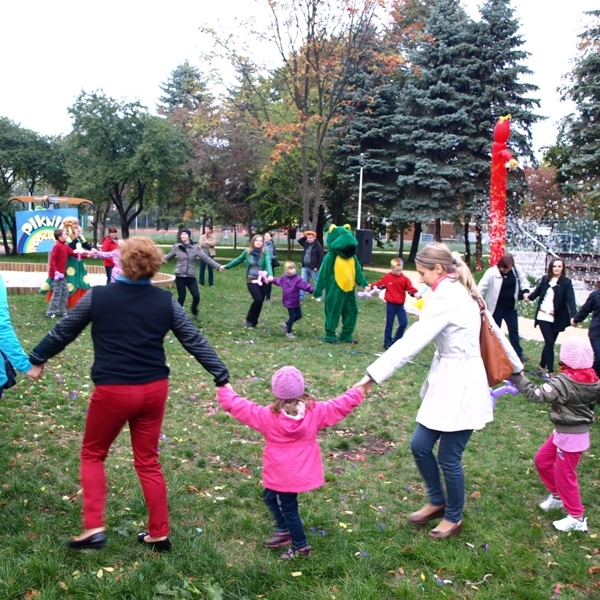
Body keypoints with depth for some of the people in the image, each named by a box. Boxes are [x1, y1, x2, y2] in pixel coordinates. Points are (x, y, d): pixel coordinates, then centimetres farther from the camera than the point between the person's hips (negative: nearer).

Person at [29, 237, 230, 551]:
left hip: (113, 391, -3)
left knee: (92, 454, 19)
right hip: (154, 389, 3)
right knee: (148, 461, 15)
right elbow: (195, 341, 4)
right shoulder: (165, 301, 0)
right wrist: (222, 378, 11)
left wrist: (37, 358, 24)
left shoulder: (97, 296, -6)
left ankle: (93, 527, 11)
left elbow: (63, 331, 8)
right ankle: (159, 534, 22)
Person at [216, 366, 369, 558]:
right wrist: (359, 391, 12)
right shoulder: (315, 411, -12)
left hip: (282, 476, -5)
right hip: (302, 473, 5)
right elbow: (342, 405, -3)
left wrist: (224, 390, 6)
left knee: (288, 510, 13)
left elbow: (236, 405, -11)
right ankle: (284, 530, 42)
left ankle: (301, 548, 27)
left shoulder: (267, 416, -19)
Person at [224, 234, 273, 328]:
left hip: (262, 280, 1)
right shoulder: (247, 252, 0)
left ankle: (253, 321, 22)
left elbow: (268, 263, -23)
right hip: (251, 279, -1)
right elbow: (238, 260, 17)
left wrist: (270, 275, -42)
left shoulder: (265, 253, -7)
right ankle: (249, 320, 4)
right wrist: (226, 266, 25)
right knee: (258, 300, -16)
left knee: (260, 301, 3)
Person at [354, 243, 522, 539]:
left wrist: (372, 375, -26)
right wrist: (516, 367, 27)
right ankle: (437, 502, 34)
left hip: (460, 387, -10)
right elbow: (494, 332, 17)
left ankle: (454, 517, 28)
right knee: (420, 445, 13)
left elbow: (412, 342, -26)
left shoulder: (446, 297, -20)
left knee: (448, 457, 7)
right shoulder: (462, 292, 10)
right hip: (446, 384, 10)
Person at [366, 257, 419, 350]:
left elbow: (410, 288, -9)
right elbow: (379, 284, 4)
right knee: (389, 325, 5)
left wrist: (415, 293, -26)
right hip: (390, 304, -2)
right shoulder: (387, 277, -2)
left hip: (400, 305, 2)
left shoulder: (404, 279, -2)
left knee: (404, 323, -4)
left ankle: (396, 341, 13)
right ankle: (387, 343, 15)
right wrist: (370, 287, -7)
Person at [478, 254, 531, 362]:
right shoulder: (492, 272, -19)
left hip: (511, 306, 4)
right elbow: (482, 287, -19)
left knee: (514, 330, 12)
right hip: (496, 307, -4)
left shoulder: (516, 270, -6)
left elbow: (523, 281, 7)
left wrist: (525, 291, -13)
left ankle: (518, 354, 22)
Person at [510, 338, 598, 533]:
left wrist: (518, 379, -20)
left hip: (570, 436, -8)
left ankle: (576, 518, 22)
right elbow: (592, 401, 10)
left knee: (564, 475, 7)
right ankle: (557, 495, 38)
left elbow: (536, 394, -28)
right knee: (542, 459, 22)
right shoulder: (591, 378, -4)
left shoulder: (564, 382, -28)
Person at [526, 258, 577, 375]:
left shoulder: (566, 282, -5)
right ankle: (550, 371, -3)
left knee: (549, 343, 10)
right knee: (549, 342, -6)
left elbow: (571, 299, -15)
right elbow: (538, 291, 13)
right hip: (543, 316, 0)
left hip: (557, 319, 0)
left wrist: (573, 315, -29)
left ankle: (542, 367, 27)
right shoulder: (545, 279, 2)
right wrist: (529, 296, -8)